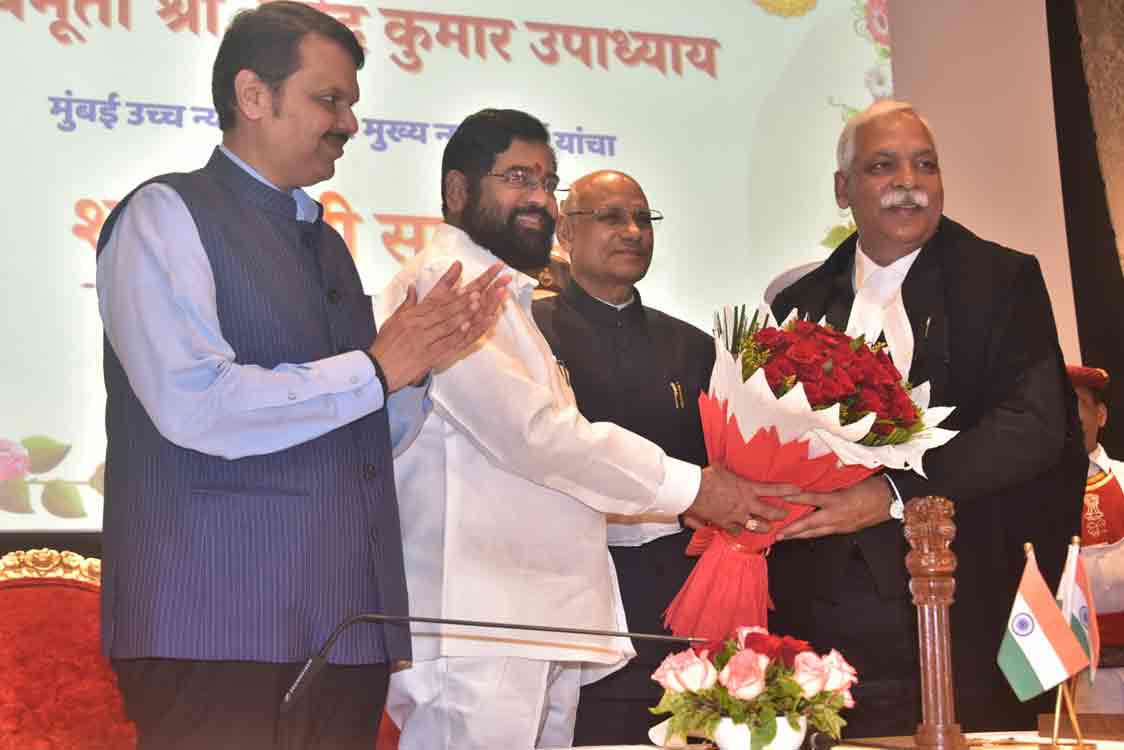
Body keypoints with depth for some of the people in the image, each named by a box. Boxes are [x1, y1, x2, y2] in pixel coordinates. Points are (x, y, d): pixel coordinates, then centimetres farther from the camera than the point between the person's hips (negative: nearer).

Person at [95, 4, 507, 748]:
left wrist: (429, 353, 5)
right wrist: (374, 369, -8)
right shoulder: (167, 213, -2)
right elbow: (193, 404, -17)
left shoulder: (325, 242, 20)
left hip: (347, 623, 7)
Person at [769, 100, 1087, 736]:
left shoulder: (1004, 281, 1)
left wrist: (894, 495, -19)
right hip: (827, 611, 3)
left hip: (968, 614, -2)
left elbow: (1035, 426, -11)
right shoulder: (800, 304, 13)